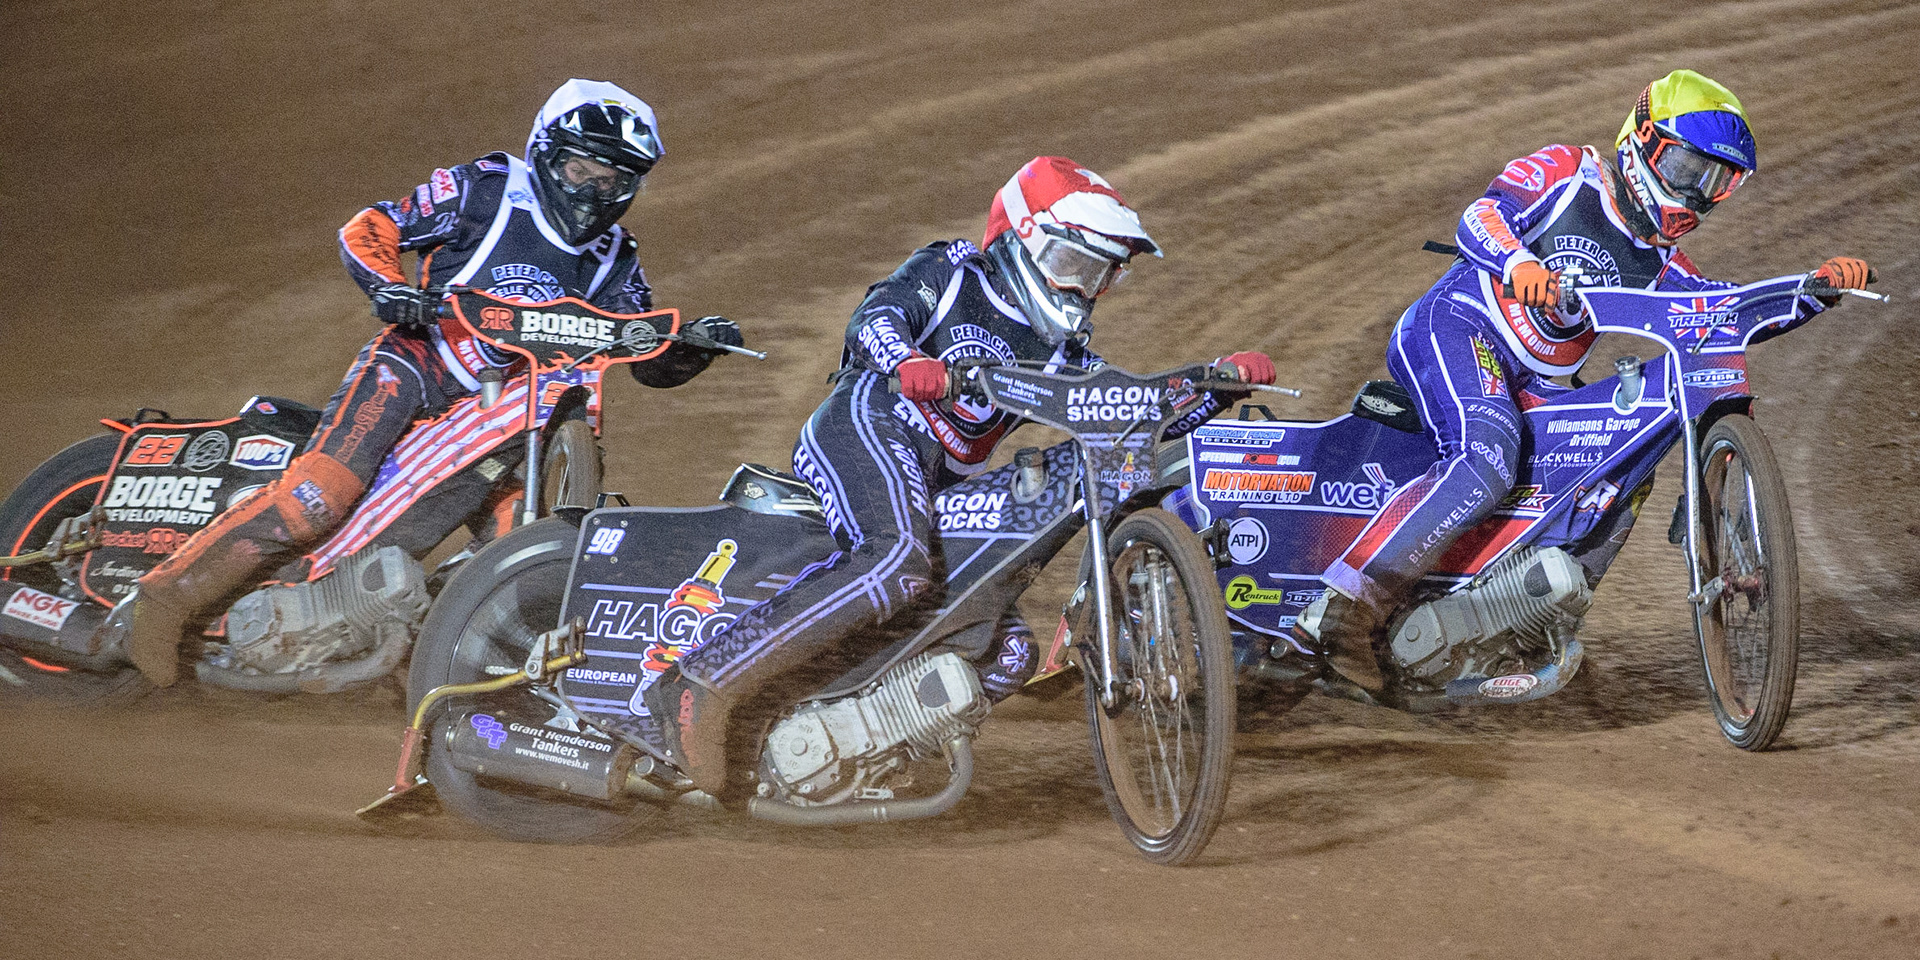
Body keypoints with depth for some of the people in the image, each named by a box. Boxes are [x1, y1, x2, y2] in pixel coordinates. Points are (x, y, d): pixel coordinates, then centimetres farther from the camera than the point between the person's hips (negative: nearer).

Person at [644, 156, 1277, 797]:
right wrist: (906, 360, -35)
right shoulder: (951, 274, 5)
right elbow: (878, 314, -12)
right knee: (898, 562, -37)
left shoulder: (1059, 353, 23)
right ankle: (704, 682, -43)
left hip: (937, 491, 9)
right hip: (869, 428, -8)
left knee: (1007, 653, 2)